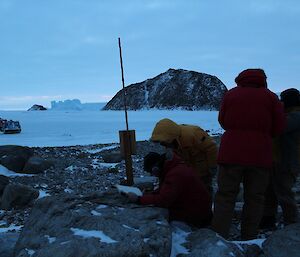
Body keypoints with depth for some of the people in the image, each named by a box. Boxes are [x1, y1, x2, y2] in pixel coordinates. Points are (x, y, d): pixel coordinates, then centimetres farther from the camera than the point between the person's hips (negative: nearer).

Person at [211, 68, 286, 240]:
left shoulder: (230, 94, 5)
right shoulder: (270, 97, 2)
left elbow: (222, 121, 13)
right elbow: (279, 128, 3)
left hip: (231, 153, 0)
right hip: (260, 156, 0)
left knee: (225, 196, 5)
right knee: (255, 198, 10)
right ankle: (249, 240, 16)